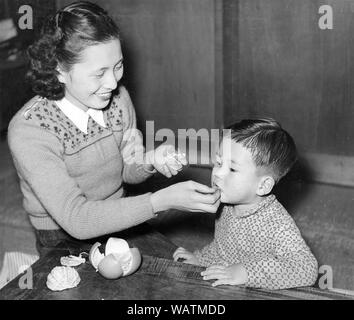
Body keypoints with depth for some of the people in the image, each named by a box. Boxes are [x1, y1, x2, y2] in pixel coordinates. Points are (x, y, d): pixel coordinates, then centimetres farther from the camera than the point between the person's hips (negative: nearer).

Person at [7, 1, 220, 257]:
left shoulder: (118, 98, -9)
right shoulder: (28, 131, -26)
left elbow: (127, 170, 5)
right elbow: (75, 218, -31)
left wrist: (151, 161, -19)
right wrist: (162, 200, -37)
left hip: (120, 225, 4)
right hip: (65, 243, -3)